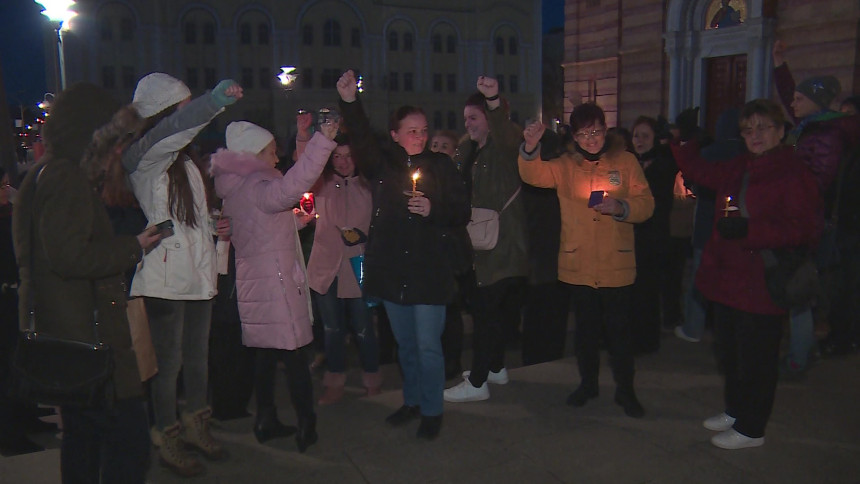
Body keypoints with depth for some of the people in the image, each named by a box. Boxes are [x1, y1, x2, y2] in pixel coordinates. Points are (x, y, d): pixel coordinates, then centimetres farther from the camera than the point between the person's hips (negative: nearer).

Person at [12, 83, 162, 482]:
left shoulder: (46, 174, 17)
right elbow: (70, 256, -24)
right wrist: (134, 247, -14)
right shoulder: (67, 177, -15)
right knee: (130, 438, -8)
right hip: (86, 338, -11)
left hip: (65, 336, 11)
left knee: (83, 433, 21)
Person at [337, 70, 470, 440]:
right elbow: (361, 140, -18)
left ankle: (432, 410, 18)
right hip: (391, 271, 3)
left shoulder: (441, 166, 1)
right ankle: (412, 401, 35)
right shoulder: (382, 163, 3)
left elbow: (462, 214, 1)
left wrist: (433, 210, -18)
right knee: (405, 344, 17)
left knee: (428, 346, 0)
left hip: (430, 272, -2)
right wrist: (350, 103, -35)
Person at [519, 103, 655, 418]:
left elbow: (646, 204, 0)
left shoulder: (625, 162, 3)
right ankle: (588, 383, 33)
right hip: (577, 265, 1)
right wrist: (530, 149, -30)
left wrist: (621, 207, -20)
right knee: (585, 328, 14)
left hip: (616, 265, -1)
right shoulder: (565, 166, 6)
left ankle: (625, 390, 24)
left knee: (619, 329, 7)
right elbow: (533, 176, -10)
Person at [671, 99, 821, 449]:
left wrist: (748, 230, -25)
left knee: (755, 358, 5)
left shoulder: (794, 173, -13)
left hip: (761, 282, -8)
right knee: (729, 352, 21)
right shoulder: (738, 169, 10)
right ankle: (735, 411, 40)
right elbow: (701, 173, 25)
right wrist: (684, 143, 11)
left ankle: (750, 429, 20)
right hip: (728, 277, 8)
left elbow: (803, 230, -19)